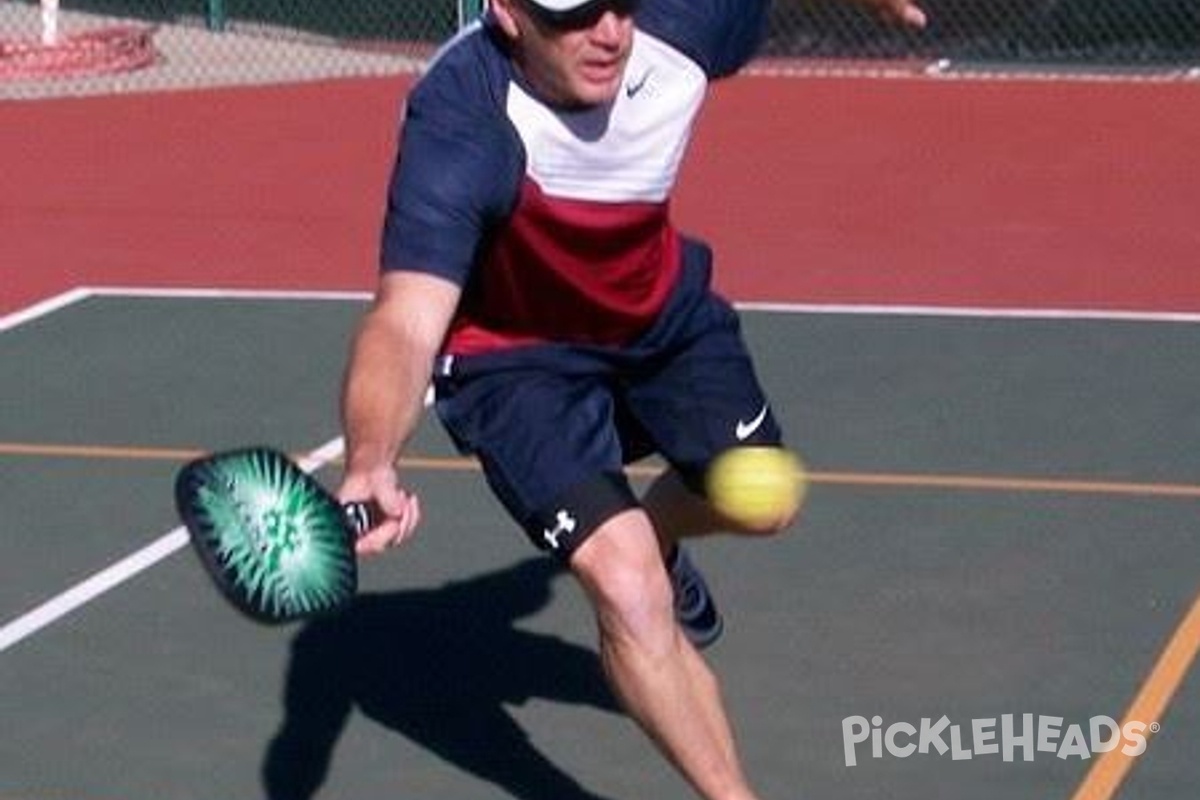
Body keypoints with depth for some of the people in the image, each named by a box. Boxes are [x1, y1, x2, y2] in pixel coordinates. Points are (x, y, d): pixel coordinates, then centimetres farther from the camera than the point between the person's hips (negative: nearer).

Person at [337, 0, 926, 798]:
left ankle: (655, 539, 57)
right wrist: (372, 462, -67)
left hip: (660, 308, 5)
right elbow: (406, 322, -49)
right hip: (516, 355, -5)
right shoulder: (459, 121, -41)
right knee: (628, 589, -21)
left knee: (761, 501, 21)